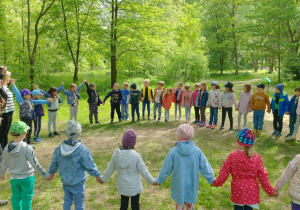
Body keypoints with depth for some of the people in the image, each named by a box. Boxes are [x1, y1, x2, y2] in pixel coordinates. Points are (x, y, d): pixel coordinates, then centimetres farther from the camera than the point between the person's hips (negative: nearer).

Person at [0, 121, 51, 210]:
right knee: (26, 198, 10)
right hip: (27, 178, -4)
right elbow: (35, 165, -20)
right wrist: (46, 175, -9)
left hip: (14, 178, 5)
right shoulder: (27, 148, -23)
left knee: (15, 197, 20)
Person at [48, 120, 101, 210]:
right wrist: (97, 175, -2)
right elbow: (90, 166, -17)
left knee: (67, 201, 22)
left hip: (65, 182, 5)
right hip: (78, 183, -4)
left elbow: (54, 163, 6)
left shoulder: (59, 149, -9)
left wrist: (52, 172, 26)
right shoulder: (82, 150, -25)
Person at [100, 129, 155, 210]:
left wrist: (103, 179, 17)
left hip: (122, 186, 3)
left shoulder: (116, 154, -14)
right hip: (134, 186, -3)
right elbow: (144, 171, -16)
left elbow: (109, 169, -1)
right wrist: (153, 181, -1)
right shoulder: (136, 156, -24)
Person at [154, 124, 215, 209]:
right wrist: (211, 179, 13)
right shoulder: (197, 151, -14)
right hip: (192, 185, 2)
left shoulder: (173, 152, -19)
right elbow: (205, 167, -3)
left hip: (178, 185, -1)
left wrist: (159, 180, 9)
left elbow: (166, 169, -7)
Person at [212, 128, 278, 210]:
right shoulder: (257, 157, -10)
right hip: (251, 191, 1)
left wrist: (217, 182, 9)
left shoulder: (232, 156, -12)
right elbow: (262, 176, -6)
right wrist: (270, 191, 5)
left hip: (237, 190, 0)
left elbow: (224, 172, -6)